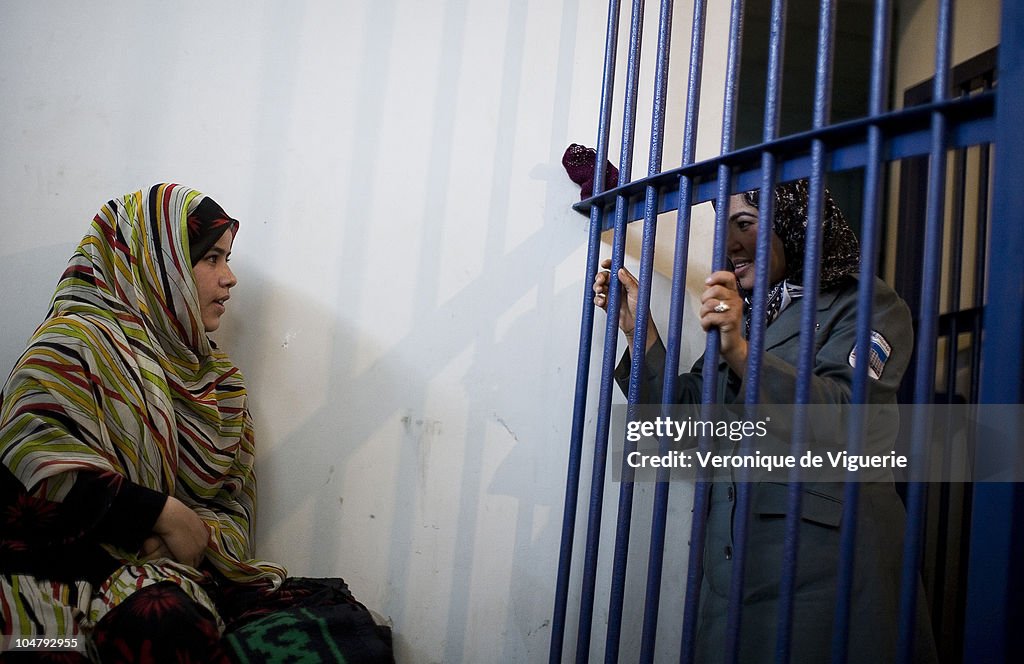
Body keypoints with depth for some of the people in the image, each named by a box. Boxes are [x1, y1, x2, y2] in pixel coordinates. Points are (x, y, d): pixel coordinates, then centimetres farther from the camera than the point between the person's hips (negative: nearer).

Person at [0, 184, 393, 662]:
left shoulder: (214, 377, 19)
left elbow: (234, 500, 14)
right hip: (78, 568, -5)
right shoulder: (78, 344, -2)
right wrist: (167, 515, -13)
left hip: (190, 572, 6)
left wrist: (197, 534, -10)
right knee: (163, 625, -41)